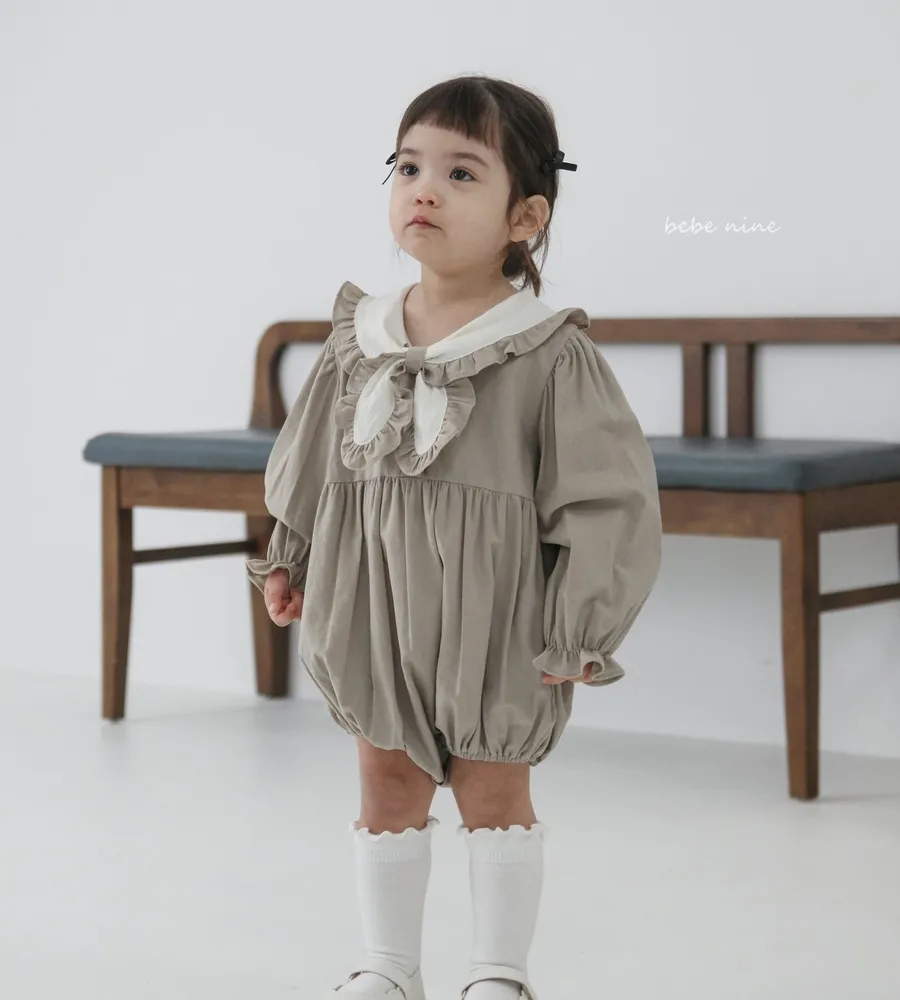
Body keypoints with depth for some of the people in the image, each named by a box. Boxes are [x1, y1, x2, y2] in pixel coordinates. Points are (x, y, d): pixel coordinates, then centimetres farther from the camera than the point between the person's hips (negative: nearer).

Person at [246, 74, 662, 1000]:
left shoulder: (551, 357, -13)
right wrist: (288, 558, 17)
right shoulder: (357, 340, 0)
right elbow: (310, 456, 15)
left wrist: (577, 630, -12)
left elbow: (608, 497, -11)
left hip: (491, 617, -4)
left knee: (492, 790, 9)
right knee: (387, 785, 14)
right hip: (375, 609, 4)